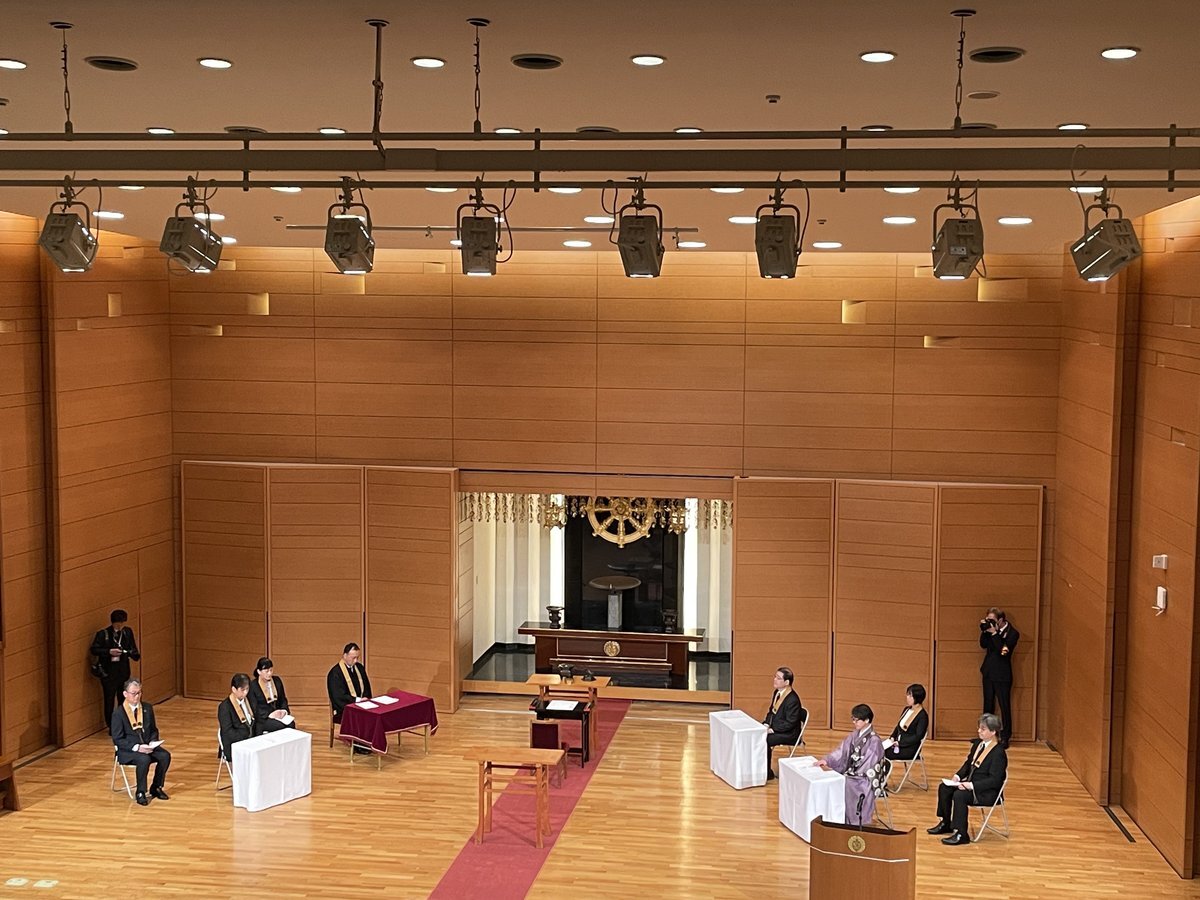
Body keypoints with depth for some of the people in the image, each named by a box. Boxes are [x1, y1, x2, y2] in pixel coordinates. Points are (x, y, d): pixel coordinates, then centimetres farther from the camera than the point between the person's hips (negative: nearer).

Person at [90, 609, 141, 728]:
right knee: (109, 699, 2)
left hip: (123, 670, 4)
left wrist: (135, 654, -13)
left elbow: (132, 648, 9)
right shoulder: (103, 634, -9)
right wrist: (109, 652, -20)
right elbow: (94, 650, -8)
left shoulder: (128, 632, 3)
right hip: (108, 673, -3)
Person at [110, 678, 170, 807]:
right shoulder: (118, 713, -10)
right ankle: (140, 793, -16)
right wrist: (136, 747, -23)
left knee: (165, 756, -22)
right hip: (127, 750, -5)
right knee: (144, 759, -35)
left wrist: (152, 742, -8)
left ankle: (156, 788, -1)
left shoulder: (147, 708, 6)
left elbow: (154, 730, 14)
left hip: (147, 746, 5)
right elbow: (117, 740, -12)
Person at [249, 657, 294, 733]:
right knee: (282, 726, -31)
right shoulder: (253, 686, -7)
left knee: (291, 723, -27)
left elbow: (283, 700, 16)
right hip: (262, 718, -5)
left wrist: (284, 711, -5)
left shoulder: (277, 681, 9)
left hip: (277, 714, 5)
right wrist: (269, 715, -19)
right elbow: (254, 710, -8)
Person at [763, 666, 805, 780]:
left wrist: (772, 729, -22)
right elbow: (771, 712, 17)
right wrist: (766, 724, -2)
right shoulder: (777, 693, 7)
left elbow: (790, 723, -20)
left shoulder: (793, 699, -21)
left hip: (789, 734, -9)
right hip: (775, 729, 9)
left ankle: (767, 773, -11)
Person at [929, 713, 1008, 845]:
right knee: (944, 788, -4)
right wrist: (958, 776, -1)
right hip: (970, 784, 9)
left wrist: (971, 785, -28)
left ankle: (961, 834, -21)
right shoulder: (977, 744, 8)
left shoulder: (999, 752, -18)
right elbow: (967, 764, 18)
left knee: (959, 795, -30)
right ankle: (946, 823, 10)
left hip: (988, 792, -9)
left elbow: (994, 780, -22)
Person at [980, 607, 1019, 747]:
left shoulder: (1012, 633, -14)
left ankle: (1005, 737, 7)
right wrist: (984, 631, -13)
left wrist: (995, 634, -27)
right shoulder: (991, 629, 2)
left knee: (1004, 706, 0)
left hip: (1002, 675, -6)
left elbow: (1004, 651, -24)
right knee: (988, 705, 15)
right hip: (988, 673, 6)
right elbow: (983, 644, -1)